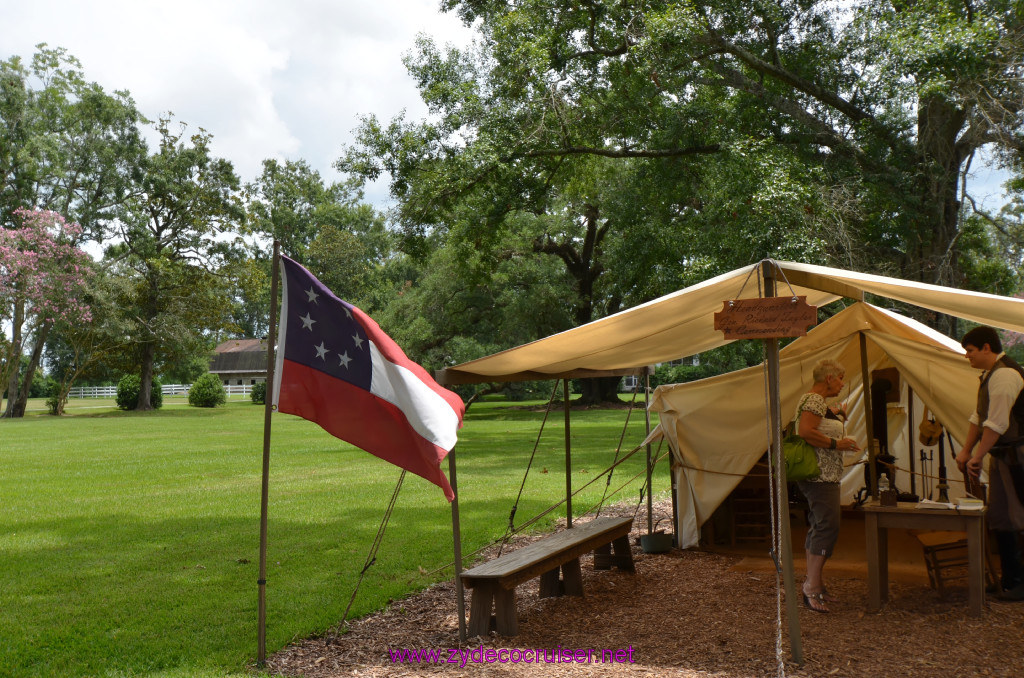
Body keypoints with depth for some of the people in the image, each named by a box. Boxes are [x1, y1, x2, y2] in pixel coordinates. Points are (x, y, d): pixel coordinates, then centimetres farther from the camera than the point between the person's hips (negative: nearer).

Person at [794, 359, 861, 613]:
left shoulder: (818, 401, 21)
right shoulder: (815, 400, -13)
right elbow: (805, 431, -26)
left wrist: (839, 420, 18)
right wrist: (837, 443, -18)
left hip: (824, 476, 11)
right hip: (820, 475, -11)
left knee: (818, 527, 12)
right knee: (827, 527, -13)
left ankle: (814, 585, 16)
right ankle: (812, 587, -11)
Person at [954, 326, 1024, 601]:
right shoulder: (990, 374, 15)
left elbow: (997, 423, -22)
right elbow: (979, 416, 20)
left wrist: (978, 456, -18)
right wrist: (966, 450, 17)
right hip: (1002, 456, 10)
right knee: (1000, 518, 12)